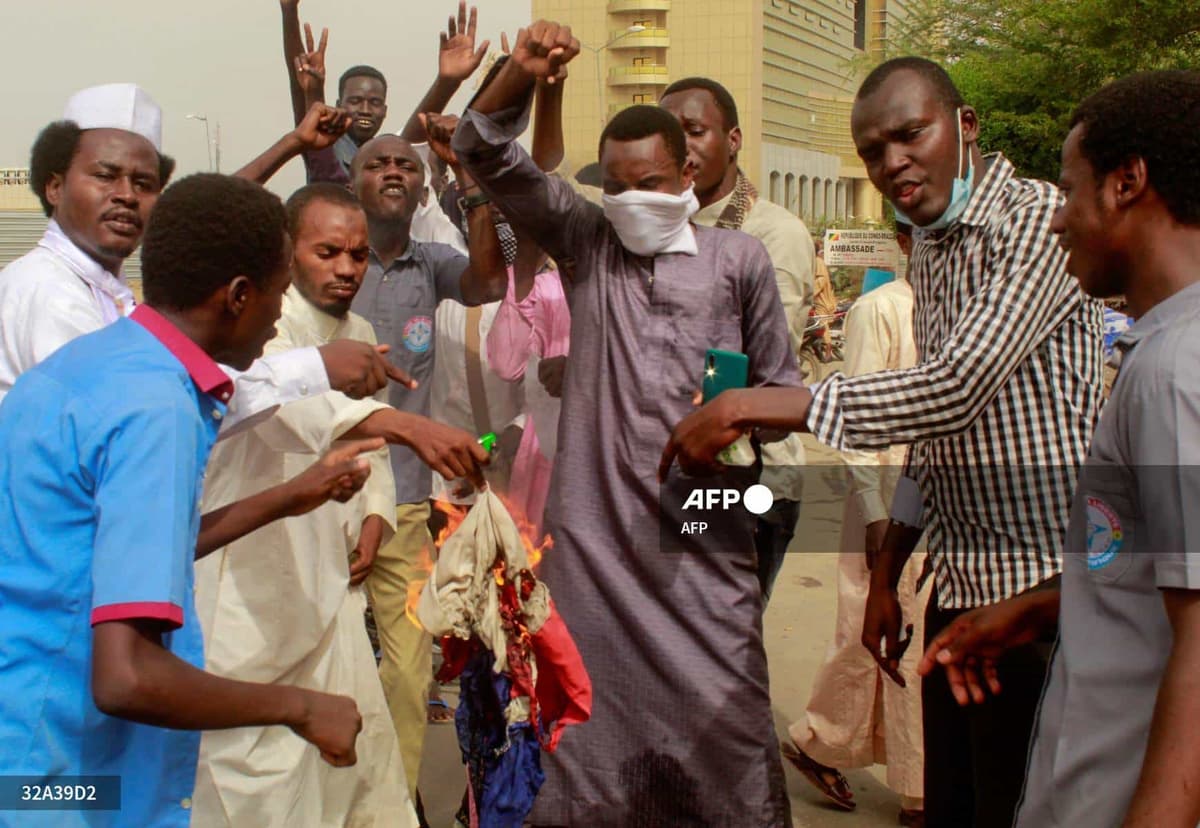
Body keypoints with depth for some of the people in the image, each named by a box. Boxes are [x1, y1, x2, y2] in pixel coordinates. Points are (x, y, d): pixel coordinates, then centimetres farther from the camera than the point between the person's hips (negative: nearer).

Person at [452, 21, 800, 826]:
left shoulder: (739, 259, 5)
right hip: (594, 528, 2)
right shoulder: (586, 240, 10)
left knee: (721, 711, -1)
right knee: (594, 712, 7)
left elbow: (781, 384, 11)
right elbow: (487, 156, 4)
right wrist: (520, 76, -12)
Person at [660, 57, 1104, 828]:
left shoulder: (1040, 220, -14)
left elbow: (956, 389, -26)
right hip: (959, 583, 8)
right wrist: (886, 574, 18)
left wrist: (748, 406, -27)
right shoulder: (929, 248, 13)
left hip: (1040, 588, -8)